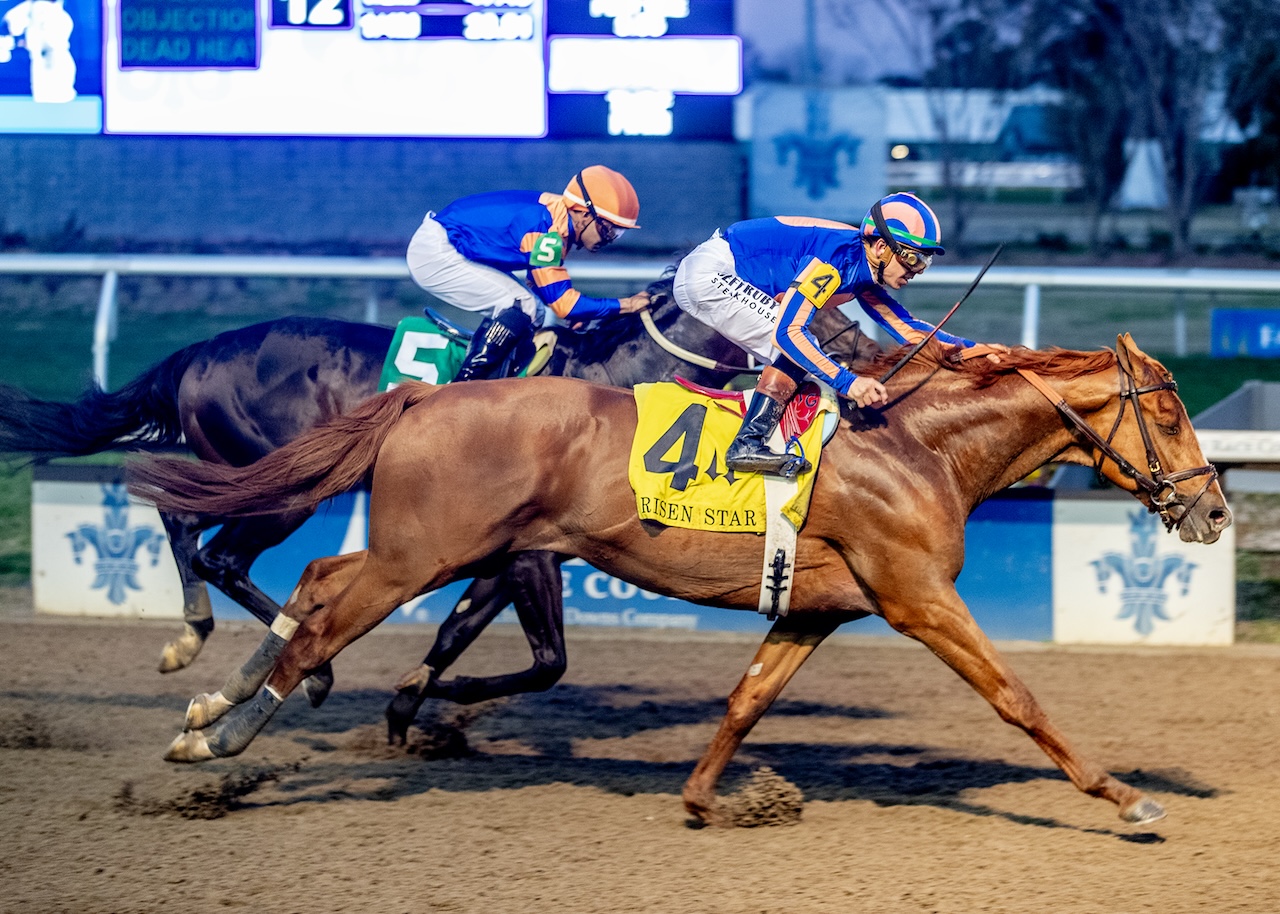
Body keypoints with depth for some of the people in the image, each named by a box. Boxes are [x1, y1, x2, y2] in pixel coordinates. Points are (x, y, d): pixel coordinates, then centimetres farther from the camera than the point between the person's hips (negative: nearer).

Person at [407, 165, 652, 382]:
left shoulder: (557, 216, 4)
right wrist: (626, 305, -20)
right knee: (521, 305, -19)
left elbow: (546, 287, 14)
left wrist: (576, 314, -2)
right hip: (434, 254, -10)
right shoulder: (546, 228, -26)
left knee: (535, 310, 8)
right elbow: (562, 302, -24)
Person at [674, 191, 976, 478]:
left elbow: (905, 327, 11)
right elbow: (787, 331, -30)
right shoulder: (839, 257, -24)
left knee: (797, 357, 10)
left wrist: (968, 347, -1)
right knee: (793, 346, -17)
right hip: (709, 271, -10)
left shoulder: (863, 272, 5)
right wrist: (847, 383, -34)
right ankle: (748, 444, -22)